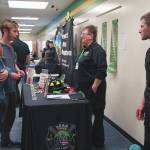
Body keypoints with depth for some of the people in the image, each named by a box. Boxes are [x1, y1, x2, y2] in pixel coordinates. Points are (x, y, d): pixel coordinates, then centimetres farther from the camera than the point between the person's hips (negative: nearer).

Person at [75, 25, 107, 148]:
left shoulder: (97, 50, -17)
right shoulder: (86, 49, 14)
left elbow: (101, 71, -25)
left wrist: (94, 88, -23)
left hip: (94, 90, -10)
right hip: (85, 89, 10)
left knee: (97, 115, 3)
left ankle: (98, 142, 18)